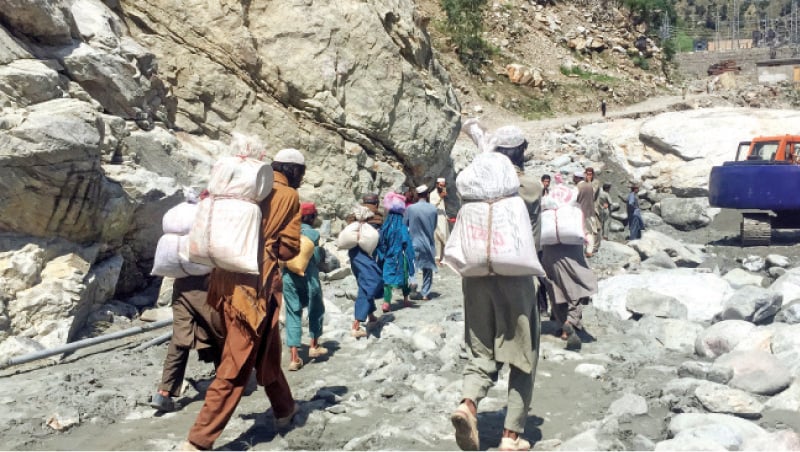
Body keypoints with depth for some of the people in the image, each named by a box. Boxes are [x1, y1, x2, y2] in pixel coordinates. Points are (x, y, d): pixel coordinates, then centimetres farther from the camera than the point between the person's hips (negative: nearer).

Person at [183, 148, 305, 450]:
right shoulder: (289, 197, -2)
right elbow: (289, 248, -4)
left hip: (229, 279, 7)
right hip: (256, 284, -7)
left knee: (267, 350, 23)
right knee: (236, 366, -1)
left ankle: (285, 409, 40)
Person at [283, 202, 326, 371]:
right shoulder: (313, 233, -5)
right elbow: (316, 259, -5)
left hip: (288, 277, 3)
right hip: (308, 276, -3)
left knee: (293, 314, 5)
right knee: (316, 310, 20)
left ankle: (294, 357, -2)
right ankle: (314, 346, 31)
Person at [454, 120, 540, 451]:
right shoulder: (532, 186, -1)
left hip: (476, 276, 3)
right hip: (514, 277, -3)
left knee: (482, 353, 12)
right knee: (522, 358, 9)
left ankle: (467, 404, -15)